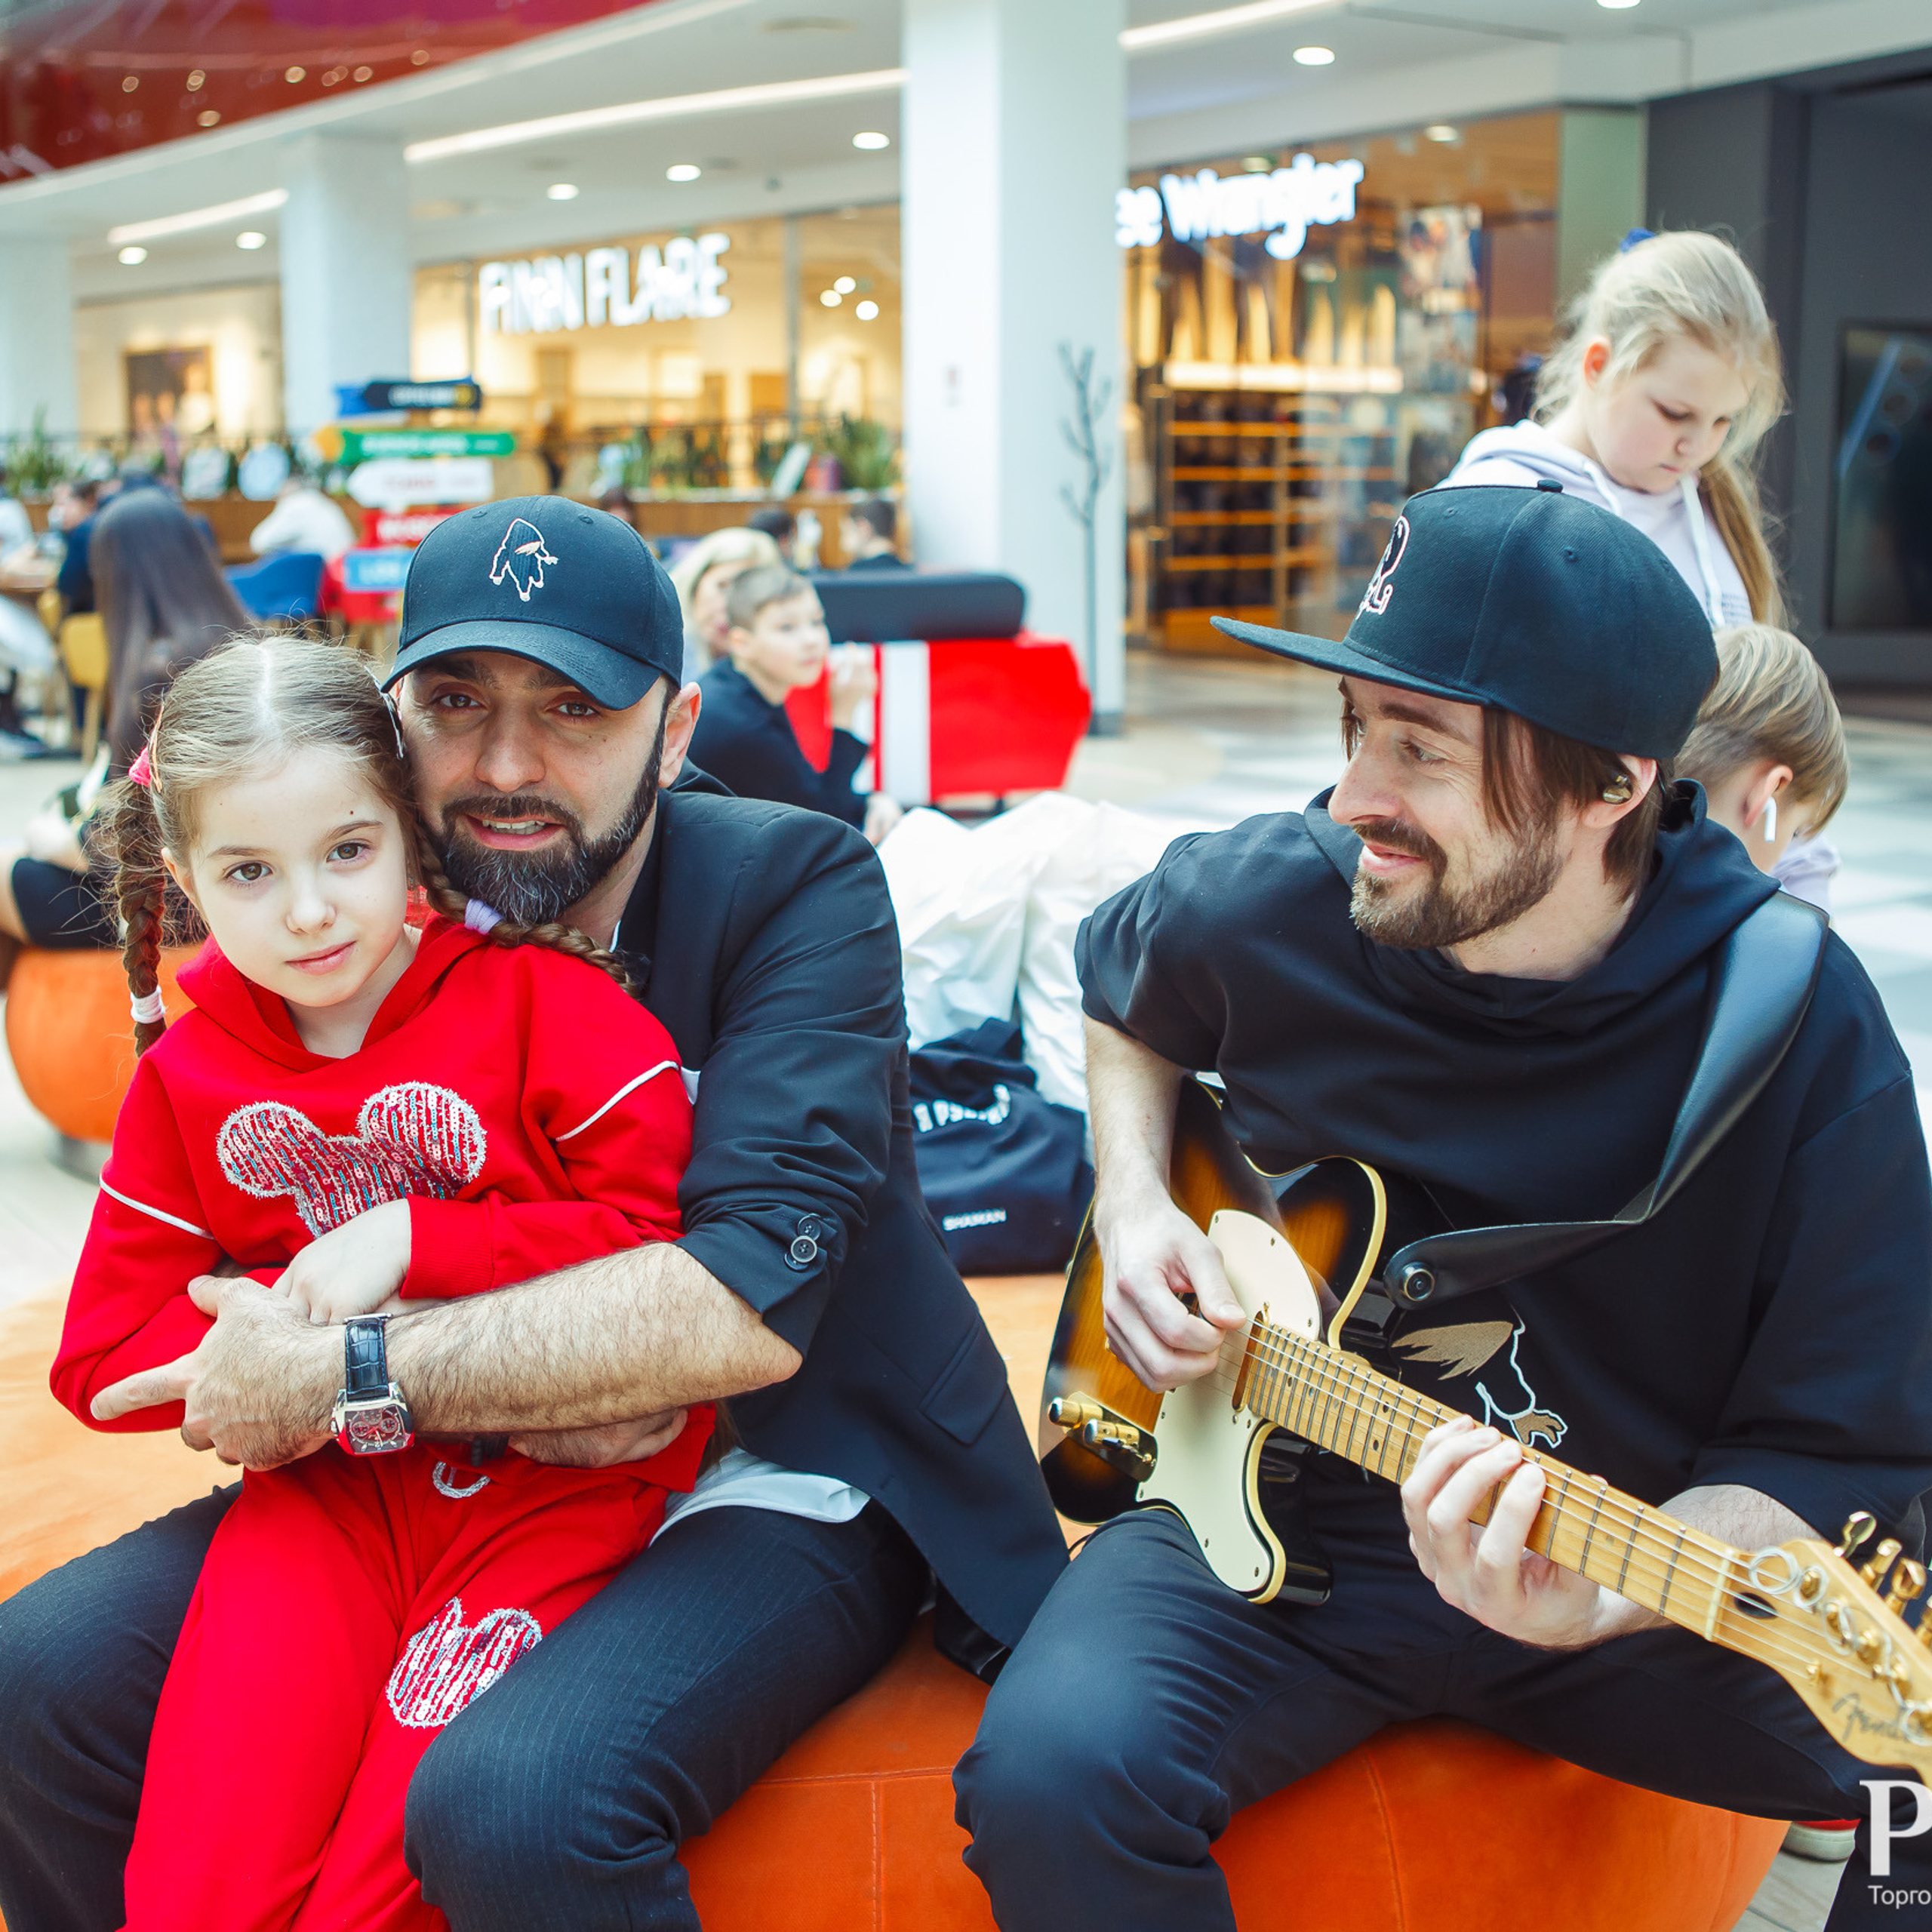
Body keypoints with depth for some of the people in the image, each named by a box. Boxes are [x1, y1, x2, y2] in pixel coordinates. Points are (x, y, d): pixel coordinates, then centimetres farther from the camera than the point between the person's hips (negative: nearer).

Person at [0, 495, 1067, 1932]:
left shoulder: (795, 884, -14)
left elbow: (751, 1301, -26)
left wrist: (344, 1379, -24)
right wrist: (537, 1378, -23)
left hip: (783, 1477, -4)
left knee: (510, 1804, -32)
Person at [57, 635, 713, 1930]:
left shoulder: (541, 999, -8)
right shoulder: (186, 1075, 6)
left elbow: (662, 1242, -14)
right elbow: (103, 1354, 6)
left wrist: (414, 1242, -17)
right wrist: (295, 1326, -10)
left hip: (549, 1476, -3)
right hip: (325, 1493, 4)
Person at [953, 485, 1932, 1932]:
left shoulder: (1806, 1034, -14)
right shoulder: (1261, 905, -8)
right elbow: (1124, 987, 18)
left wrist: (1602, 1603, -29)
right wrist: (1134, 1202, 0)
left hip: (1629, 1567, 0)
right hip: (1266, 1519, 1)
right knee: (1055, 1772, -29)